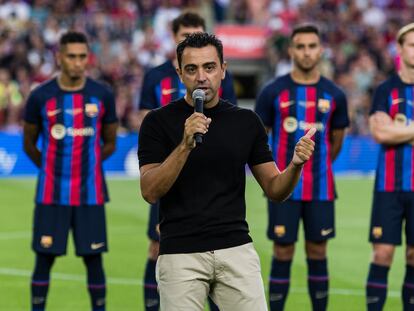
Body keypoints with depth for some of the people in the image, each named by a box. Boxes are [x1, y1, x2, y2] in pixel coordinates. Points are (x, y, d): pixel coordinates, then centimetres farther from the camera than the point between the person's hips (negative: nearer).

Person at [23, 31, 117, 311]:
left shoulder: (103, 95, 0)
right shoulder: (40, 96, -2)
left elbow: (109, 144, 11)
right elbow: (29, 144, 10)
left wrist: (85, 164, 9)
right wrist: (53, 169, 10)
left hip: (90, 194, 0)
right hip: (51, 194, 0)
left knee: (93, 257, 3)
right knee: (44, 257, 2)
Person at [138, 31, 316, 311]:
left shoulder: (246, 121, 8)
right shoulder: (159, 121, 0)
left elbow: (275, 190, 9)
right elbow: (150, 191, -11)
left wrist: (295, 164, -13)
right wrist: (185, 144, -23)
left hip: (236, 251, 2)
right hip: (180, 255, -2)